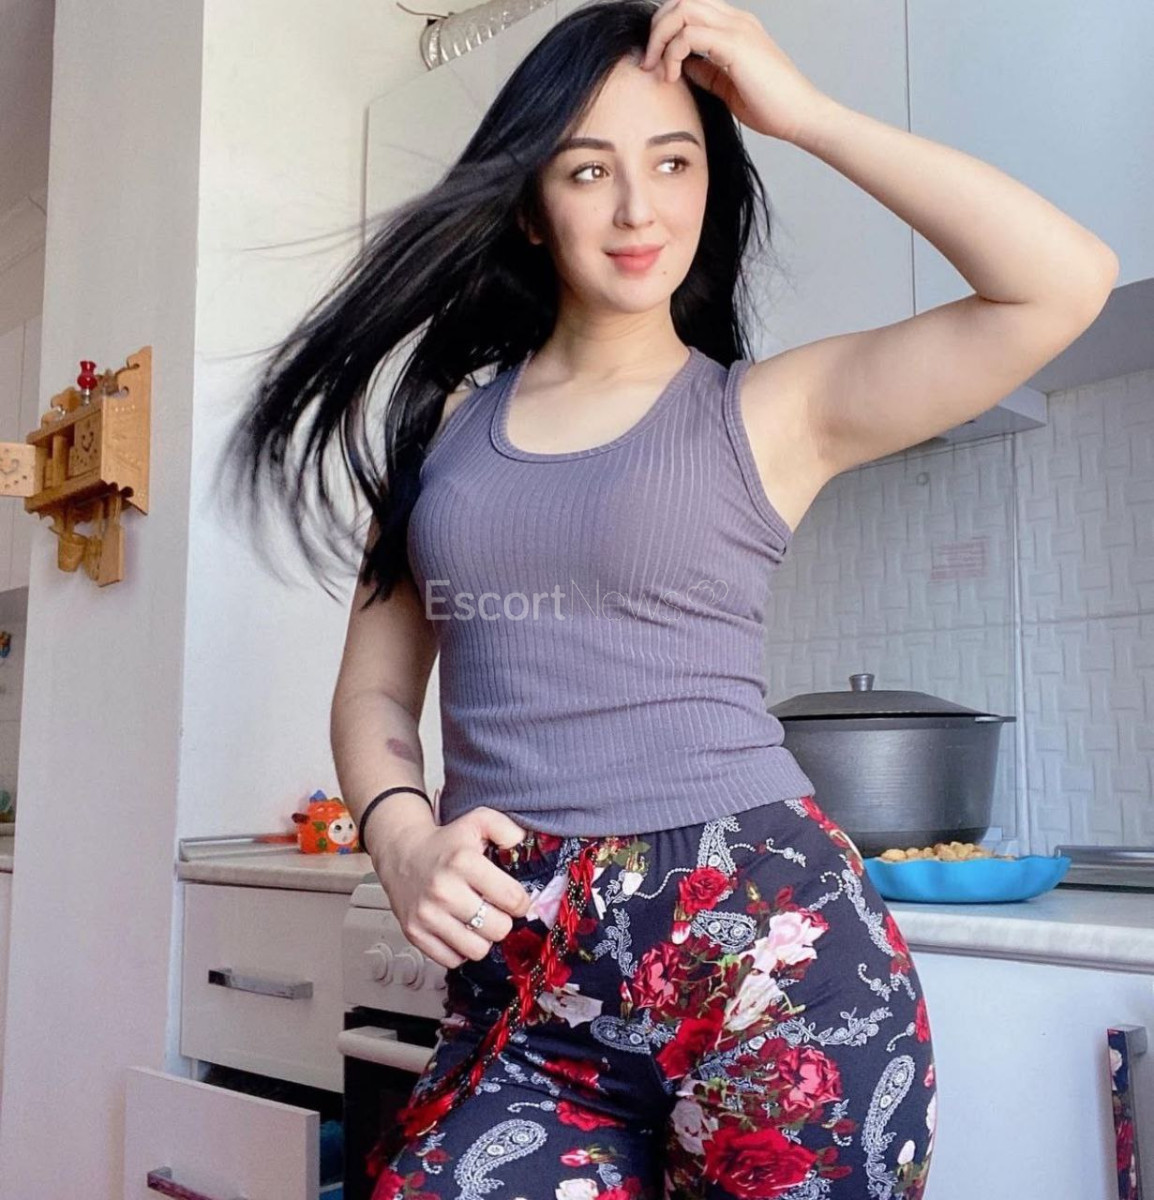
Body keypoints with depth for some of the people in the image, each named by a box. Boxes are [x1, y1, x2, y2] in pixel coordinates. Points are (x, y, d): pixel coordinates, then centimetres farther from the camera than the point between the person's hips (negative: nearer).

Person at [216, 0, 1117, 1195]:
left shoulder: (768, 411, 1)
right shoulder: (445, 419, 11)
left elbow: (1066, 282, -10)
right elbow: (377, 689, 12)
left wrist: (800, 110, -6)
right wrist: (401, 842, -8)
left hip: (760, 950, -2)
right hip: (518, 983, 3)